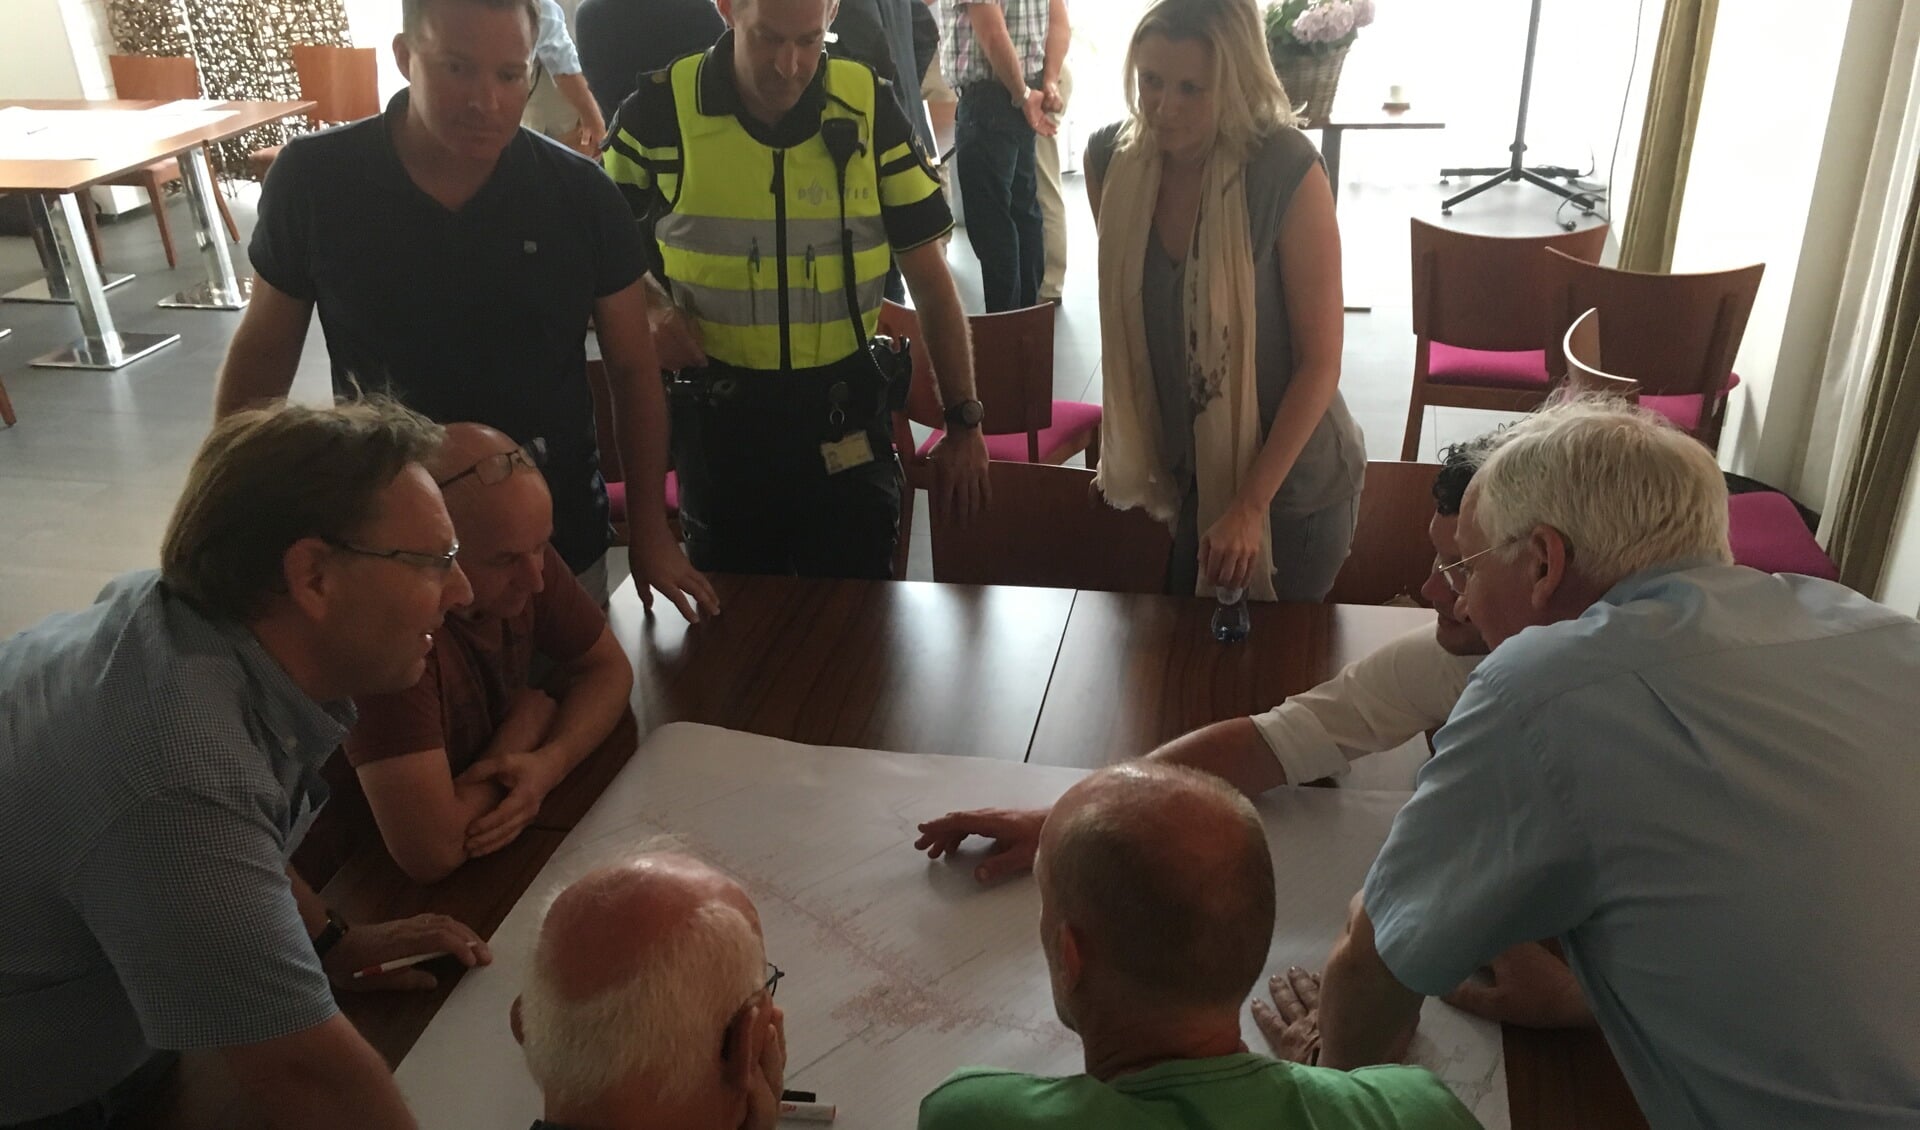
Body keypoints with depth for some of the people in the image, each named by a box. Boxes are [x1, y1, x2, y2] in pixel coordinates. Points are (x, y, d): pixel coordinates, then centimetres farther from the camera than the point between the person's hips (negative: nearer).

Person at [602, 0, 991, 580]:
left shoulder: (871, 109, -5)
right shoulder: (659, 113, -8)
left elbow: (929, 275, 0)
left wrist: (964, 420, -1)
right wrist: (651, 309, -13)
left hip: (847, 422, 0)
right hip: (718, 420, 0)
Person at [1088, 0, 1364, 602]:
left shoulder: (1288, 172, -23)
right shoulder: (1111, 159, -8)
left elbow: (1321, 361, -18)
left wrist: (1250, 503, -20)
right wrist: (1139, 455, 11)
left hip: (1289, 481, -4)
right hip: (1191, 475, 5)